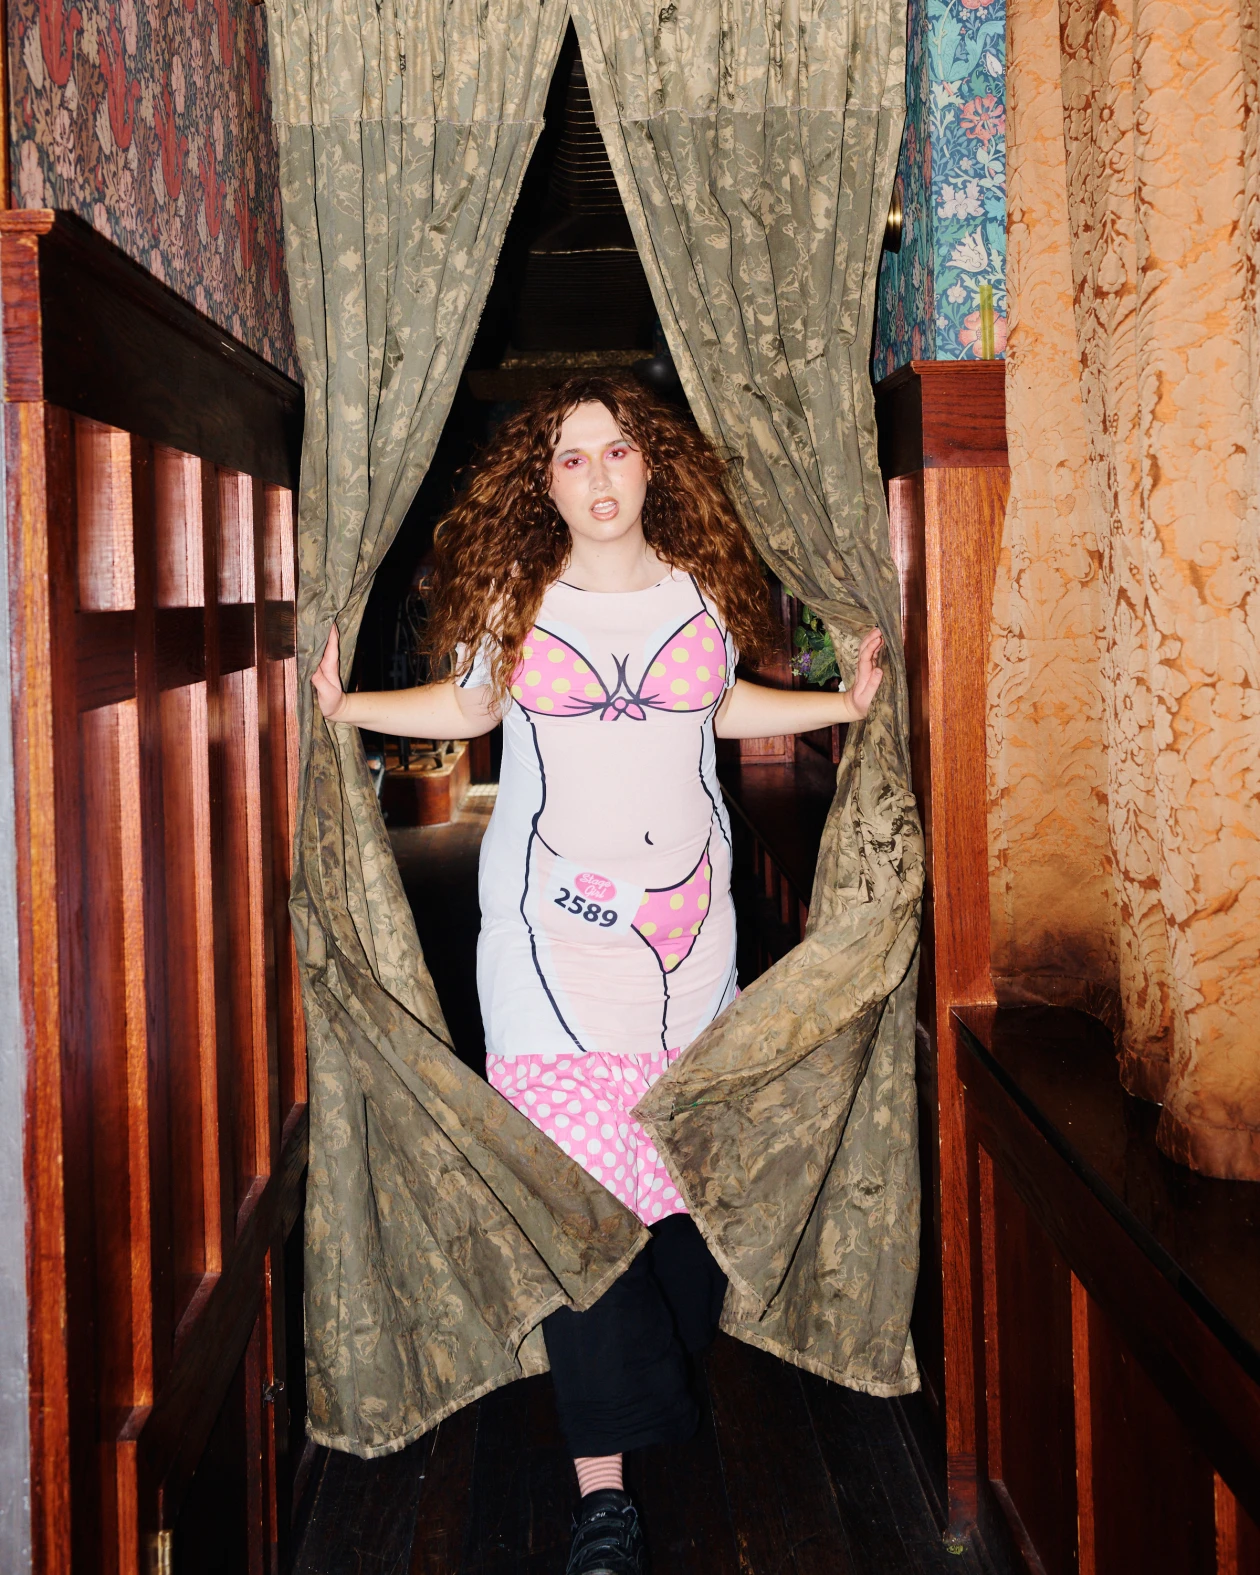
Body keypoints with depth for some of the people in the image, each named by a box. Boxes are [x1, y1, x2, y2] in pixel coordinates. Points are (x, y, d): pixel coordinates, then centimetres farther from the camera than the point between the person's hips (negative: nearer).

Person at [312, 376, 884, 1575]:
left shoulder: (699, 590, 5)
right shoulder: (514, 597, -1)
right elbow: (471, 704, 12)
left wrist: (844, 703, 13)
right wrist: (349, 708, 1)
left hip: (687, 915, 3)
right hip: (552, 925, -3)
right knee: (574, 1174, -8)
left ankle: (675, 1350, 40)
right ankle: (602, 1475, -2)